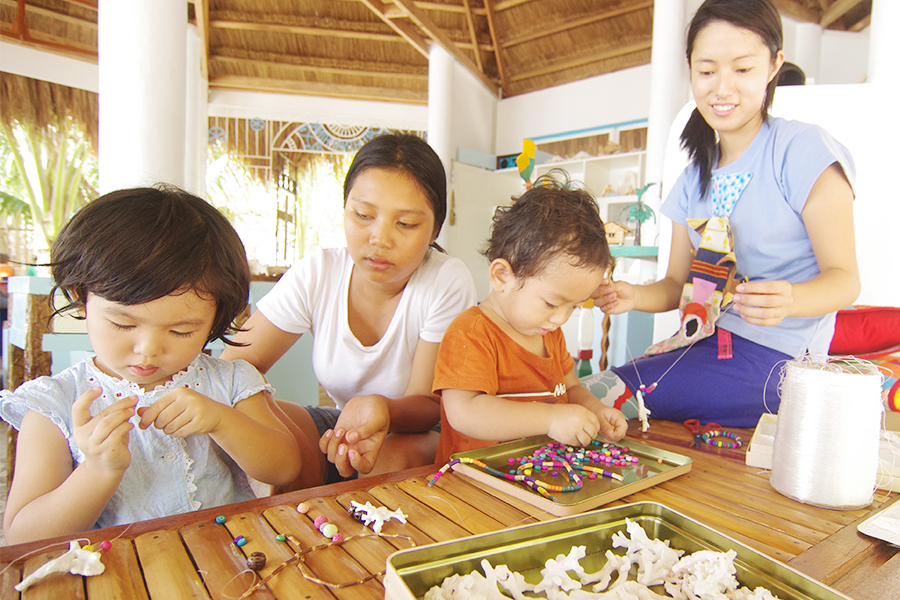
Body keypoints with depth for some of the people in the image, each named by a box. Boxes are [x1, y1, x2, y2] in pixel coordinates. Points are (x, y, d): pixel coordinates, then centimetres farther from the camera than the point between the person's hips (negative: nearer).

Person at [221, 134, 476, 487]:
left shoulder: (448, 282, -20)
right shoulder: (317, 273, -11)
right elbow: (237, 363, -11)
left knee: (394, 459, -36)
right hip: (337, 425, 3)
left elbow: (428, 404, -19)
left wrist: (380, 408, -44)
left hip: (417, 433, -2)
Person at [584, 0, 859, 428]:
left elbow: (844, 278, -12)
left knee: (597, 396, -22)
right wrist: (634, 296, -13)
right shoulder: (695, 178, 12)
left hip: (773, 356, -6)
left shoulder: (803, 149, -8)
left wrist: (788, 300, -34)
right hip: (704, 343, 6)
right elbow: (677, 283, 9)